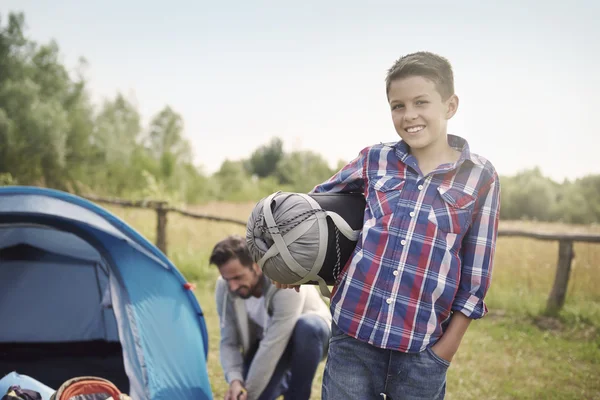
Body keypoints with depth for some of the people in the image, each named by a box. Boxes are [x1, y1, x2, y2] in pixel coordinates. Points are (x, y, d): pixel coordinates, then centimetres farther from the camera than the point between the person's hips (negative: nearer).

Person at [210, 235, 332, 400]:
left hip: (310, 335, -5)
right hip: (267, 342, 5)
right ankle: (286, 382, 20)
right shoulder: (225, 288, -22)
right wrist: (235, 380, -33)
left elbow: (273, 346, -39)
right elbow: (229, 343, -14)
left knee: (307, 326, -40)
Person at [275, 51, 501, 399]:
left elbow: (476, 275, 0)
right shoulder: (375, 160, 3)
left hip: (423, 346, -1)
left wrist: (448, 346, -1)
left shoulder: (480, 177, -2)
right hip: (354, 332, 2)